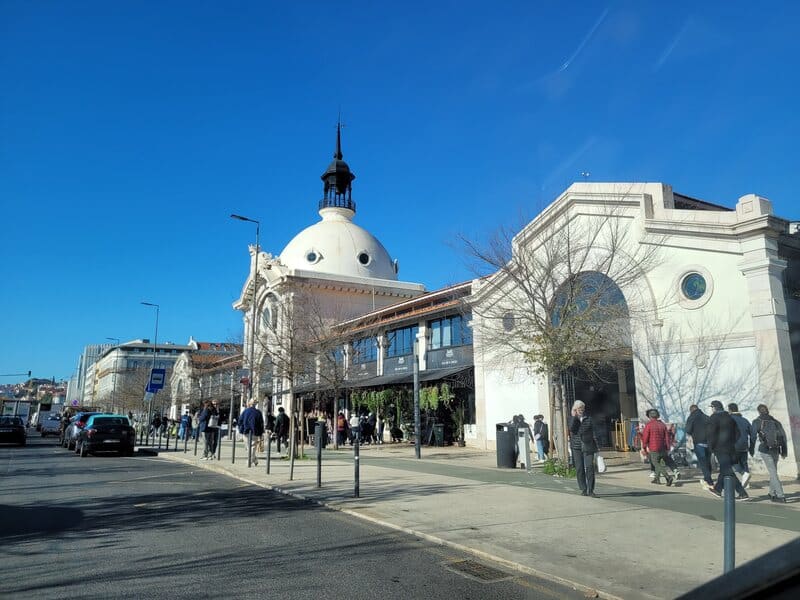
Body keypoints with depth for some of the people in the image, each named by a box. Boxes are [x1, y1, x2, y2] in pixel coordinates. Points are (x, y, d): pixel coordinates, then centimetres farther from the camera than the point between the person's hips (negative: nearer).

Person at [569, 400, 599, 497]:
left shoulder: (588, 419, 6)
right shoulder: (573, 419, 7)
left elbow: (593, 432, 7)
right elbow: (572, 429, -11)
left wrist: (596, 445, 3)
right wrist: (574, 417, -12)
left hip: (588, 447, -1)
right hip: (577, 448, 1)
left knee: (589, 467, -8)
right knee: (579, 469, 3)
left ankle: (591, 490, -4)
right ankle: (583, 489, 14)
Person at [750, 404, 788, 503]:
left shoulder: (757, 421, 1)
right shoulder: (775, 421, 13)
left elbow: (753, 436, -3)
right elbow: (783, 436, 8)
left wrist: (751, 450, 5)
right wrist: (784, 451, 10)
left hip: (765, 450, -4)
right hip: (776, 450, 4)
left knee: (773, 473, -5)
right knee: (773, 471, 16)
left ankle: (780, 496, -11)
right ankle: (772, 494, 22)